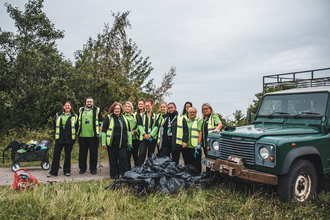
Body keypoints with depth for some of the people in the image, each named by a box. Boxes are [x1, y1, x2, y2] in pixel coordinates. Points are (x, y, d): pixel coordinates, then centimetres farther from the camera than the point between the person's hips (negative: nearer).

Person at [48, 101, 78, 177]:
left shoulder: (74, 116, 4)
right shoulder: (58, 115, 9)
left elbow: (76, 127, 8)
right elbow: (55, 125, 18)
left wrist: (73, 134, 2)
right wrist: (57, 133, 13)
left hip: (69, 139, -1)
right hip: (59, 138, 2)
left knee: (68, 155, 6)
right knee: (56, 154, 1)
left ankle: (67, 171, 17)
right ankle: (53, 171, 10)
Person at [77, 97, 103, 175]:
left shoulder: (96, 110, 6)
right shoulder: (81, 110, 14)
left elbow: (101, 121, 5)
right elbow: (78, 121, 21)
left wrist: (100, 131, -2)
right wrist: (78, 131, 16)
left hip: (93, 135, -3)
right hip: (82, 135, 3)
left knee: (93, 153, 2)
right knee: (82, 153, 8)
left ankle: (93, 168, 12)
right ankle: (82, 168, 20)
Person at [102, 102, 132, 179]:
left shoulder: (124, 118, 13)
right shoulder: (109, 118, 2)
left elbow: (128, 131, 18)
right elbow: (104, 131, 0)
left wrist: (129, 142, 13)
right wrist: (104, 143, -6)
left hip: (122, 144, 2)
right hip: (112, 144, -2)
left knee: (123, 158, -3)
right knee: (113, 160, 5)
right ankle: (114, 175, 16)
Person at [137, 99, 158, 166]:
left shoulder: (156, 116, 10)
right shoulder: (141, 115, 11)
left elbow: (156, 126, 1)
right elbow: (139, 125, 1)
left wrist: (151, 135, -13)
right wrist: (144, 134, -14)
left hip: (152, 138, 1)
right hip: (143, 137, -1)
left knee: (151, 155, 7)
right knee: (141, 154, -11)